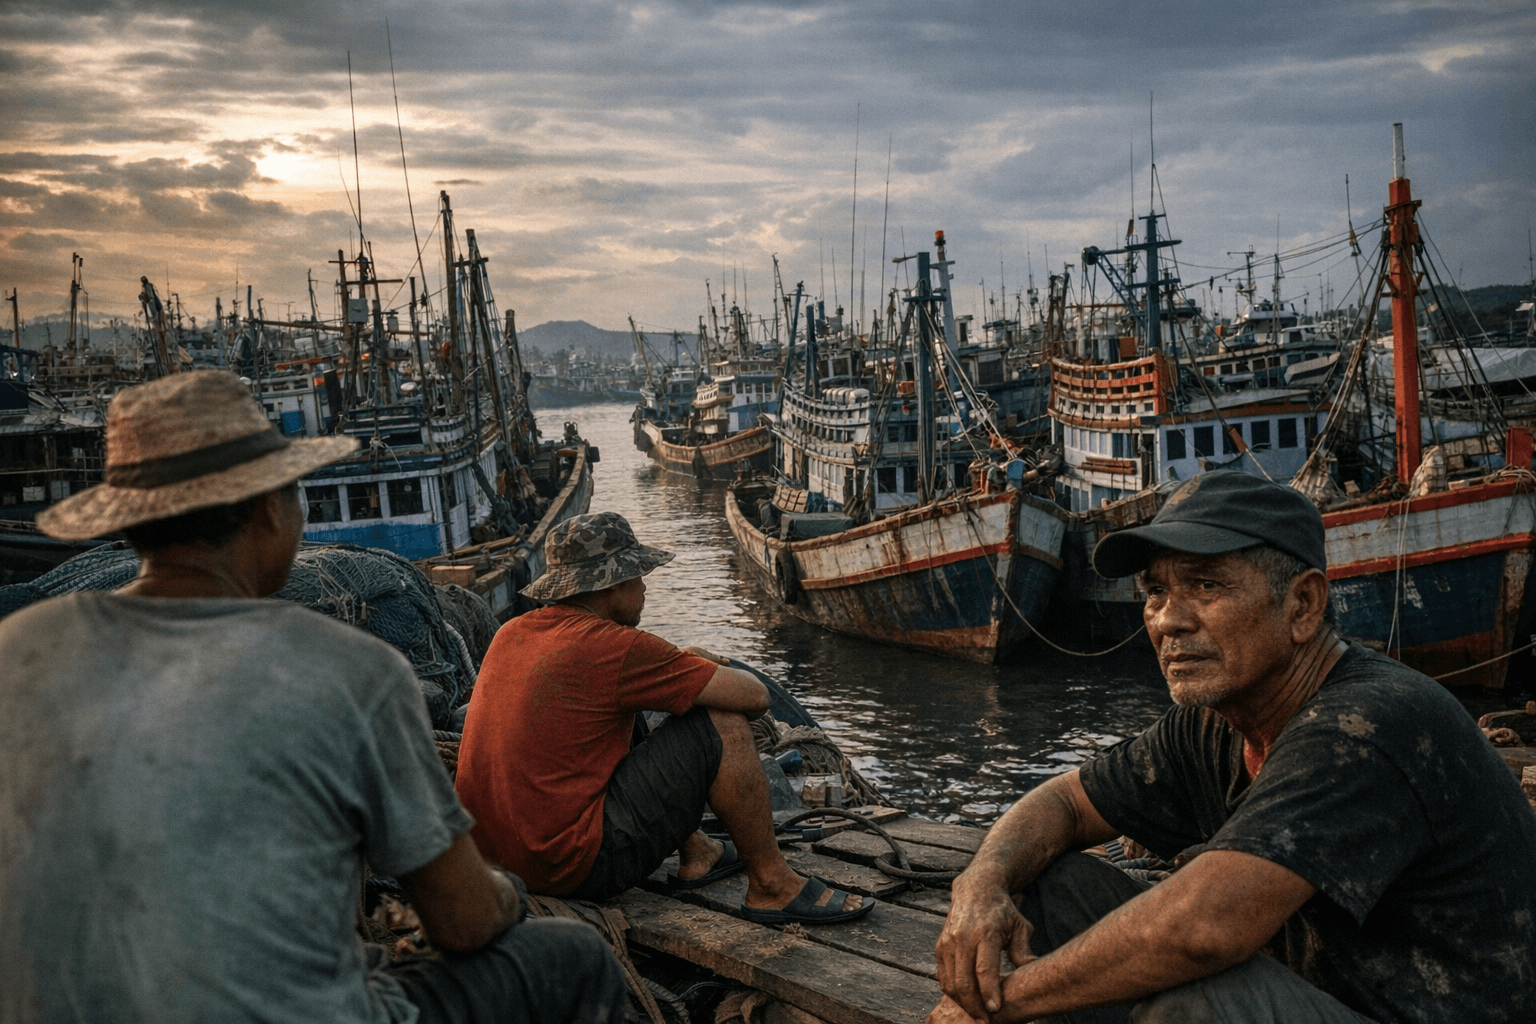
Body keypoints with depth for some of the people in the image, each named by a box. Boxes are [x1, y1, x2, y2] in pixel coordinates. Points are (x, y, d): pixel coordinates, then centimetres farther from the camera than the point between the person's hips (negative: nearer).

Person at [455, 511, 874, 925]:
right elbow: (754, 695, -11)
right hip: (577, 868, -9)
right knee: (722, 725, -8)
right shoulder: (614, 646, -15)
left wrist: (677, 664, 21)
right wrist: (689, 672, 12)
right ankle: (772, 886, 5)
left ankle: (696, 854, 30)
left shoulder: (511, 634, 9)